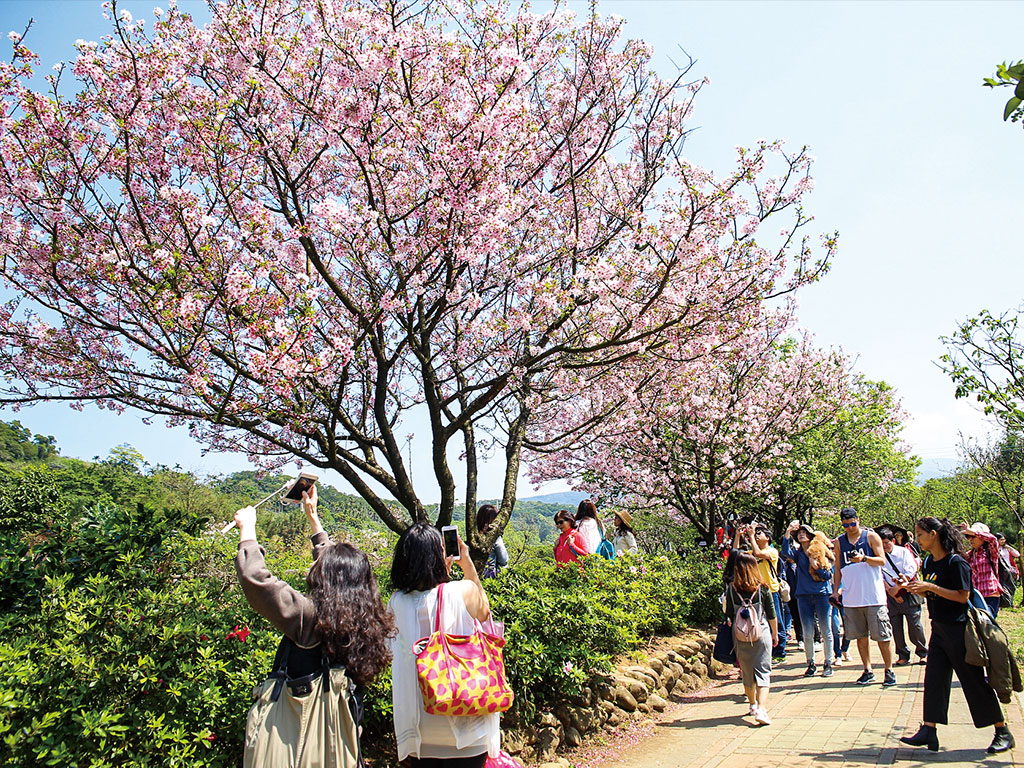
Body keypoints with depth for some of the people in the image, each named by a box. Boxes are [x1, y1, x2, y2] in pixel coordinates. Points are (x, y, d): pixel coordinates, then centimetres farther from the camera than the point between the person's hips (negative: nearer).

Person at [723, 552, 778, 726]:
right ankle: (761, 709, -12)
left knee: (747, 672, 17)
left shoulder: (731, 589, -6)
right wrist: (775, 633, 17)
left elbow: (729, 616, 0)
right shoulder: (762, 588, -7)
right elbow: (772, 614, 2)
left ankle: (753, 705, 32)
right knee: (763, 671, 2)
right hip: (762, 633, -1)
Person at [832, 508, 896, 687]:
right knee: (861, 635, 8)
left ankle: (889, 670, 12)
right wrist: (835, 590, 9)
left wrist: (864, 558, -21)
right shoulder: (839, 542, 10)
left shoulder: (871, 536, 1)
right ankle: (868, 671, 17)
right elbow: (838, 568, 15)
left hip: (873, 595, -3)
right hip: (851, 597, 3)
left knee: (882, 635, 0)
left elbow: (882, 561, -4)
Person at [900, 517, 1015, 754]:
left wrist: (930, 587, -25)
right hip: (939, 628, 8)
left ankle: (1003, 732, 20)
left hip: (959, 629, -8)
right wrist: (914, 588, -1)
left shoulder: (956, 562, -16)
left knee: (975, 681, 3)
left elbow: (963, 596, -20)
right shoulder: (928, 563, 8)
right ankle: (929, 731, 5)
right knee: (934, 679, 4)